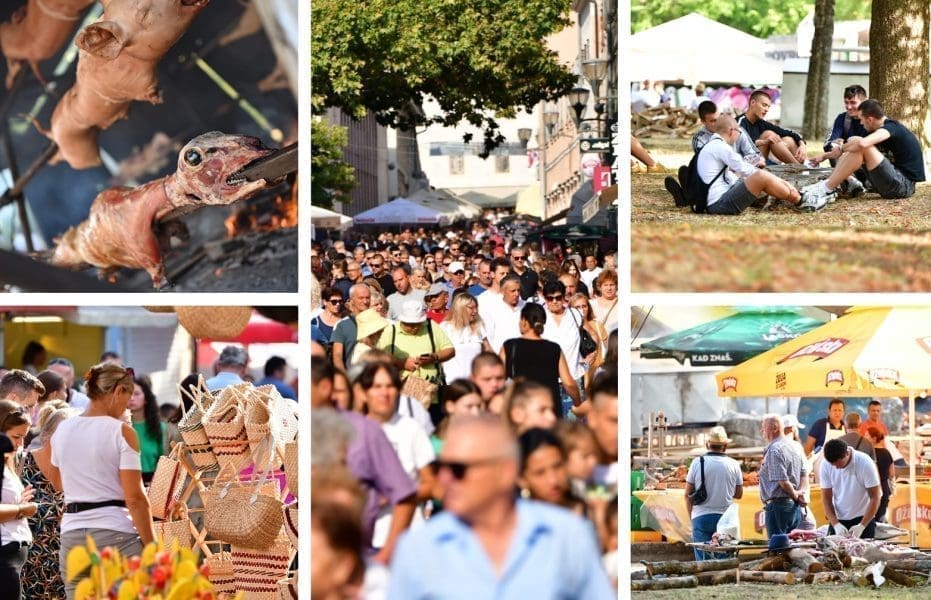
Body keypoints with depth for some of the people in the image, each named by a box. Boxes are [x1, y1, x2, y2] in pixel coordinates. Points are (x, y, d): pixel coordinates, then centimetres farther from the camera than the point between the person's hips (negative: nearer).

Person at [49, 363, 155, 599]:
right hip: (115, 533, -5)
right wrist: (151, 548, -8)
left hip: (72, 534, 5)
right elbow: (135, 498, -12)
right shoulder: (122, 432, -8)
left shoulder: (63, 430, 9)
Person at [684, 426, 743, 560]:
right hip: (725, 518, 1)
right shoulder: (733, 465, 0)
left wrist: (691, 516, 14)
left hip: (701, 518, -1)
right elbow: (739, 494, 11)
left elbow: (688, 494, 3)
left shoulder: (697, 463, -2)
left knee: (703, 560, 1)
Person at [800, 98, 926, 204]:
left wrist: (842, 148, -12)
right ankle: (829, 186, -6)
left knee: (861, 148, -23)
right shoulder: (890, 128, 16)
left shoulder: (891, 127, -14)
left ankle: (827, 189, -19)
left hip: (904, 184, -10)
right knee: (853, 149, 10)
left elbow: (862, 143, -33)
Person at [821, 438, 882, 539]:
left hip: (864, 519, -3)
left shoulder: (865, 463, -17)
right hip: (838, 520, 3)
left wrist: (861, 526, -22)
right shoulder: (826, 465, -9)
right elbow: (826, 498, -3)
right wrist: (836, 524, -17)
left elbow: (874, 498, -14)